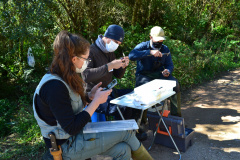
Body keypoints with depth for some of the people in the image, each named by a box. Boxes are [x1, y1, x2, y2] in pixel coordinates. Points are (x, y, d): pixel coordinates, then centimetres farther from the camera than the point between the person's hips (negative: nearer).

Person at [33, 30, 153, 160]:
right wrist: (96, 101, -20)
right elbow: (72, 128, -26)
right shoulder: (54, 86, -27)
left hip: (76, 134, 8)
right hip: (67, 146, -8)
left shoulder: (62, 78, 3)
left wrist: (89, 96, -4)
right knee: (126, 131, -5)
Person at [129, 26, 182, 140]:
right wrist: (150, 52, -37)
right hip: (144, 75, -4)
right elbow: (131, 55, -29)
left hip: (159, 74, 4)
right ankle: (142, 121, -20)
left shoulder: (165, 49, 9)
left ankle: (176, 116, -5)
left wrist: (168, 71, -15)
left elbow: (170, 65, 11)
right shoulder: (143, 46, -7)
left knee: (175, 84, -19)